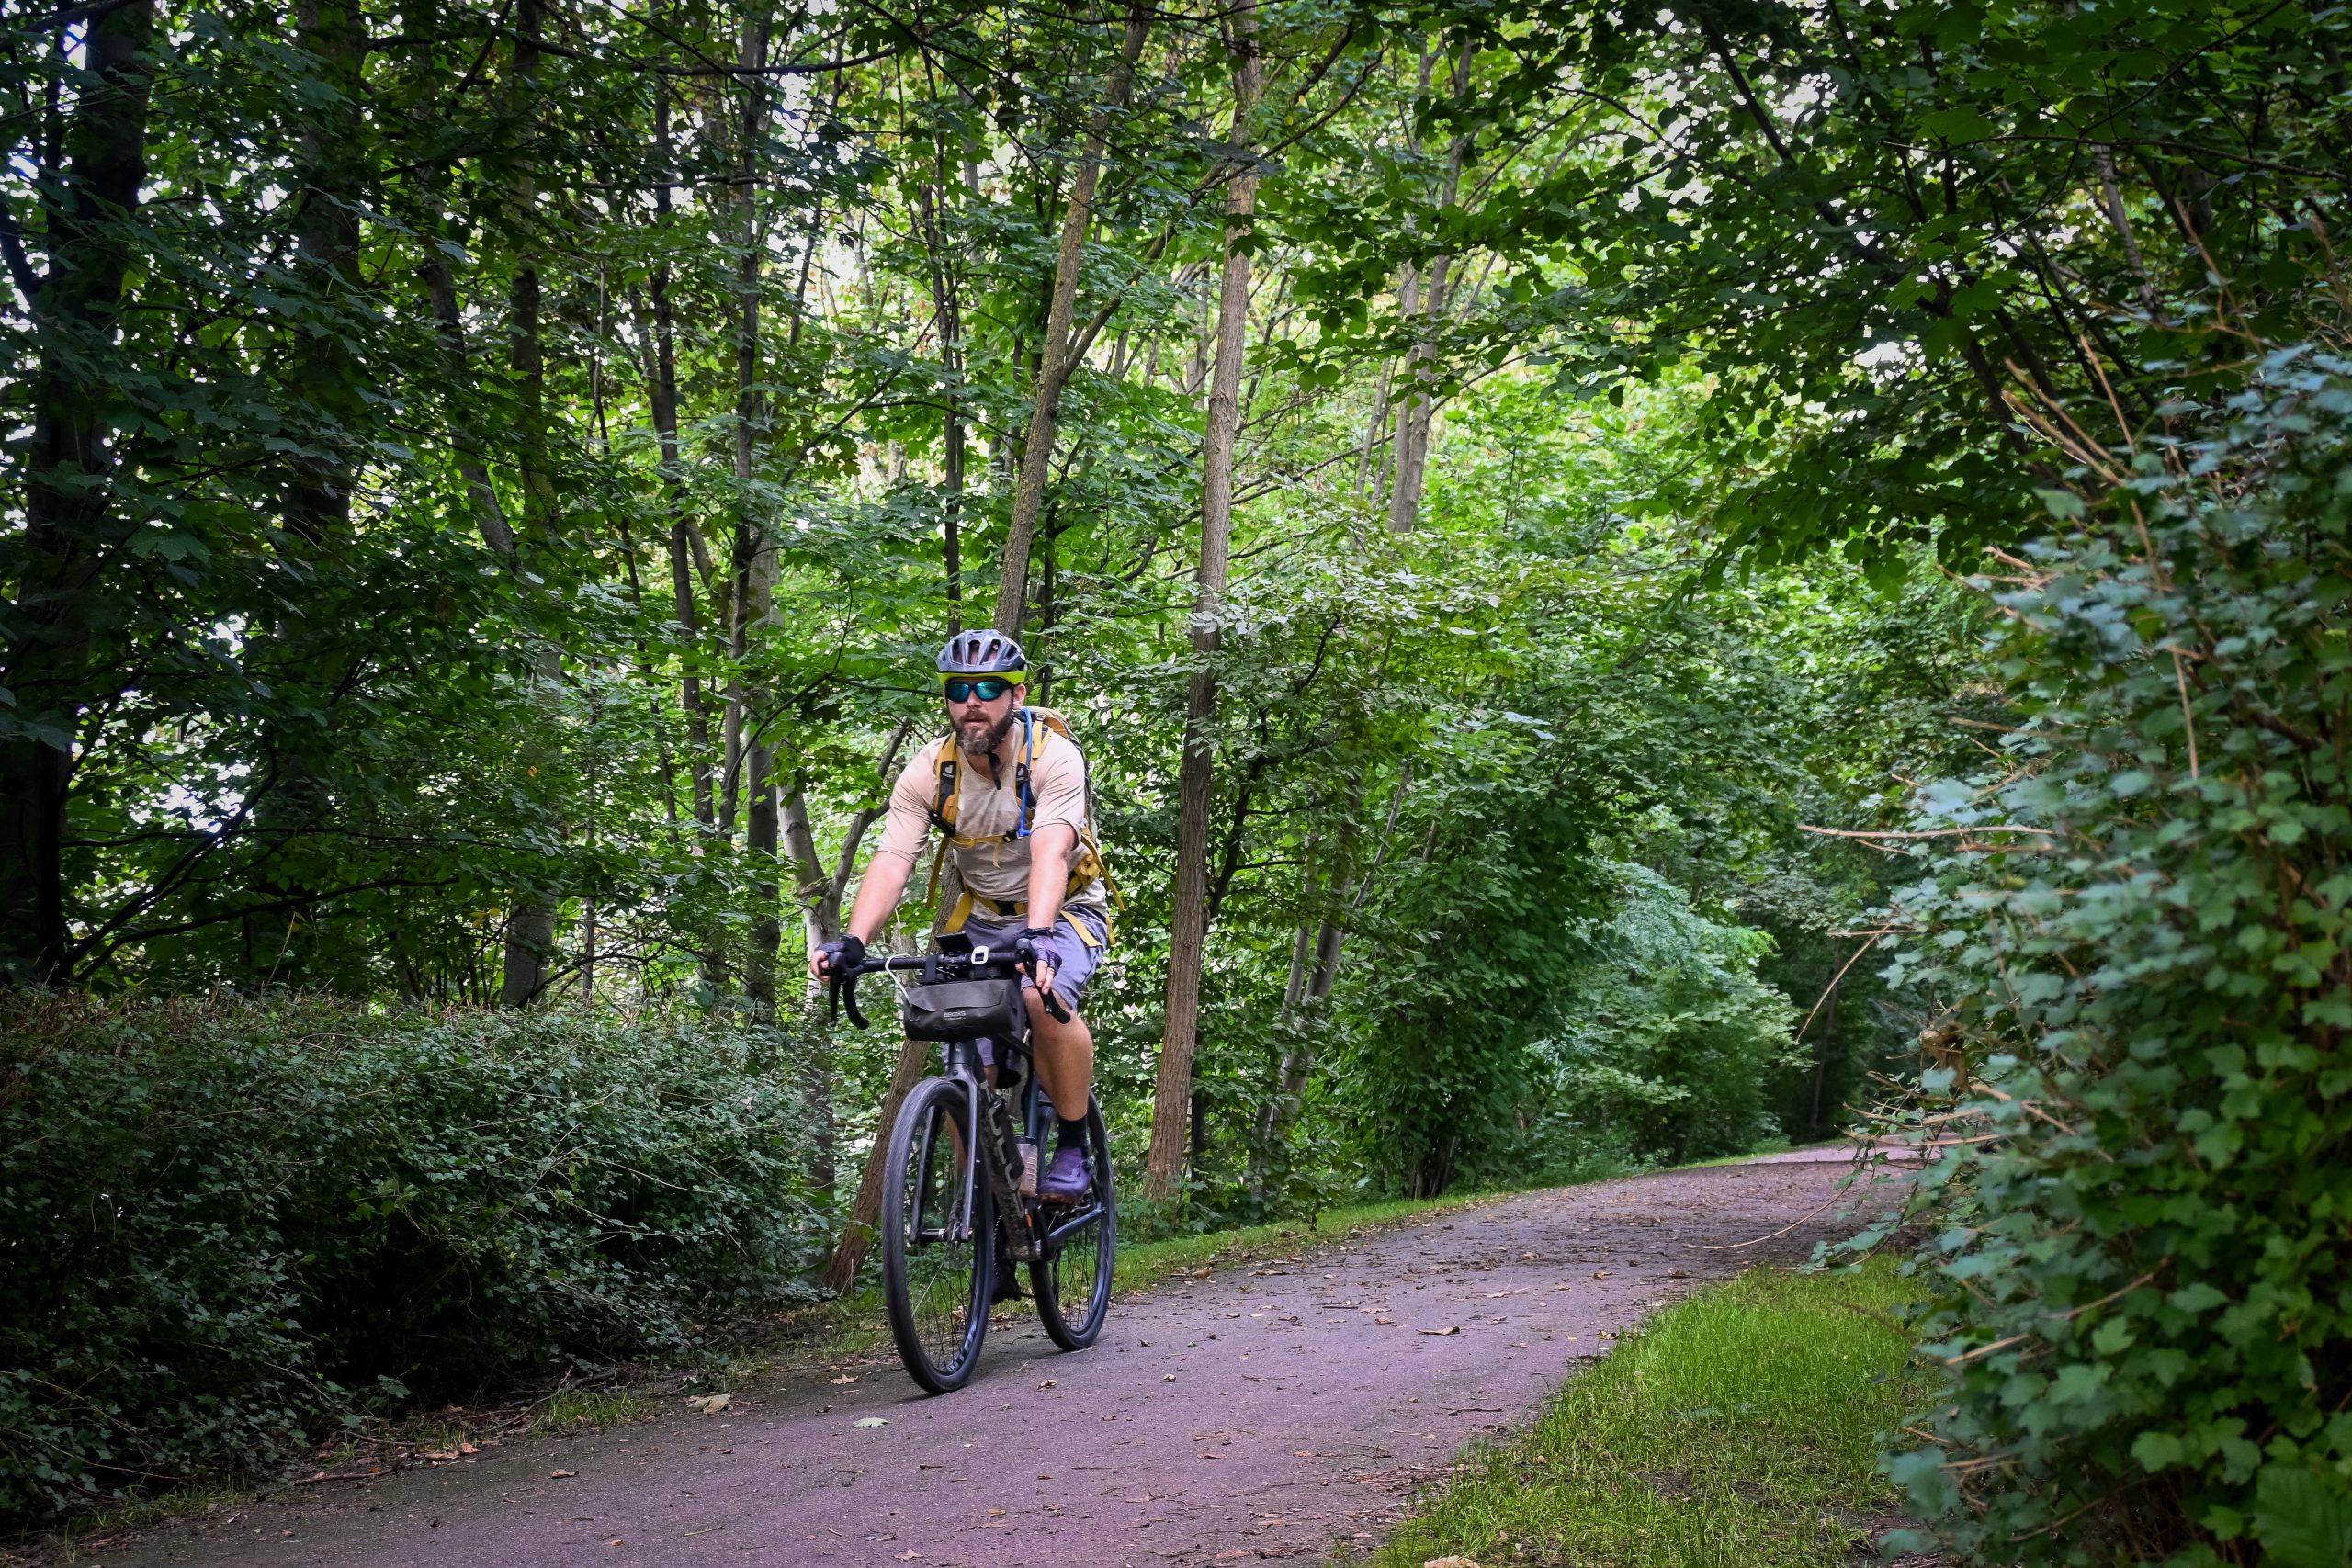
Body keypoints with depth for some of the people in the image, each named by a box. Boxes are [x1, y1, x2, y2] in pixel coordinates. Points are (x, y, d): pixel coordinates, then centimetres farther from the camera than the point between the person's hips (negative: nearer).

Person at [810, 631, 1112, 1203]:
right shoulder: (928, 771, -14)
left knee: (1043, 999, -34)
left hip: (1063, 910, -3)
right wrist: (853, 941, -40)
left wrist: (1037, 935, -55)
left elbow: (1050, 854, -38)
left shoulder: (1054, 757, -23)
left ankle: (1073, 1146, -15)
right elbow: (892, 862, -23)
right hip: (976, 920, 4)